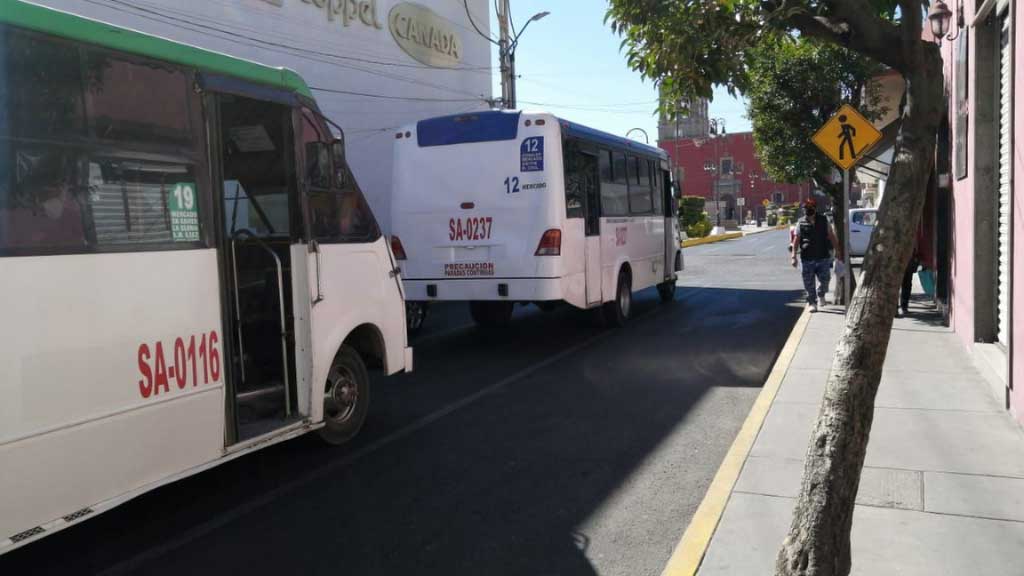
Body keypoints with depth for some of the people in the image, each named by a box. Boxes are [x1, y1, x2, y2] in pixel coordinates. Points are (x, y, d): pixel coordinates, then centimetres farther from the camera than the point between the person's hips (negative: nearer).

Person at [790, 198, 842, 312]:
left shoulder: (824, 220, 5)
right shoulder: (801, 223, 1)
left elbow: (831, 236, 9)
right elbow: (796, 240, 0)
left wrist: (837, 251, 6)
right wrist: (794, 256, -6)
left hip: (823, 257, 1)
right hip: (807, 259, -1)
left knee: (824, 280, 4)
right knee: (809, 284, 1)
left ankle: (821, 295, 34)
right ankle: (812, 303, 14)